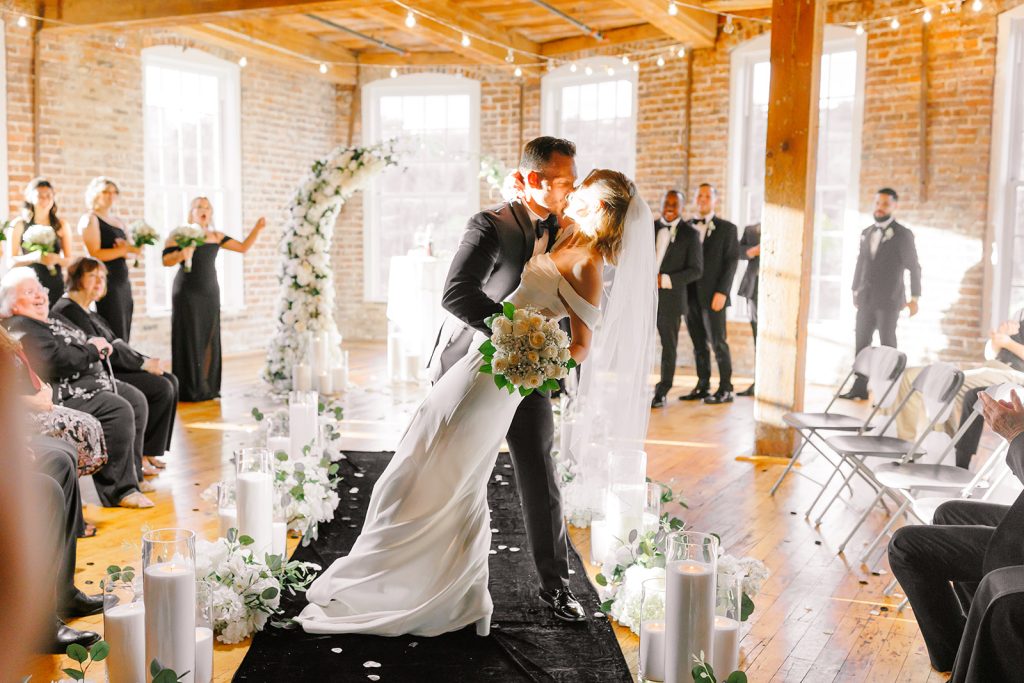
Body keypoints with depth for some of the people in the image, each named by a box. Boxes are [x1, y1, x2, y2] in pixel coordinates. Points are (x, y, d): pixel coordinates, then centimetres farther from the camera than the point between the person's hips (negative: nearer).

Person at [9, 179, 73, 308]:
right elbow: (11, 261, 1)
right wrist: (33, 257, -16)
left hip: (56, 287, 1)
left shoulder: (61, 226, 9)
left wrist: (57, 259, -11)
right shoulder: (19, 224, 4)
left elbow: (70, 261, 10)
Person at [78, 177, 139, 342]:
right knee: (115, 337, -12)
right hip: (106, 283, -8)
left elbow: (128, 248, 20)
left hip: (123, 282, 8)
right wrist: (126, 250, -15)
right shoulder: (90, 220, -4)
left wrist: (128, 248, -2)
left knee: (124, 337, 5)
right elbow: (95, 254, -14)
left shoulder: (119, 221, 18)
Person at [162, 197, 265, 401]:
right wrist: (182, 255, -27)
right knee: (189, 340, -5)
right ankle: (190, 390, 0)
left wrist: (257, 229, 2)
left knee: (209, 339, 5)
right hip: (187, 293, -5)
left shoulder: (216, 237, 11)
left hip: (210, 293, 5)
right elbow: (166, 260, -9)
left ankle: (208, 388, 11)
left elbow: (243, 247, 10)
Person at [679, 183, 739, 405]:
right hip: (690, 295, 4)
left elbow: (731, 262, -3)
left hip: (712, 295, -4)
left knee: (718, 343, -3)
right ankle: (703, 387, 14)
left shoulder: (727, 228, 3)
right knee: (698, 344, 8)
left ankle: (725, 390, 3)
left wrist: (722, 292, -13)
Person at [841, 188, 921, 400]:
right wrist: (855, 290, 15)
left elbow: (914, 267, -3)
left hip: (889, 301, -5)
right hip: (866, 300, 5)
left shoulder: (903, 235, -3)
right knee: (862, 343, 4)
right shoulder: (866, 233, 13)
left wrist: (914, 298, -5)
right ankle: (859, 388, 10)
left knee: (887, 346, -2)